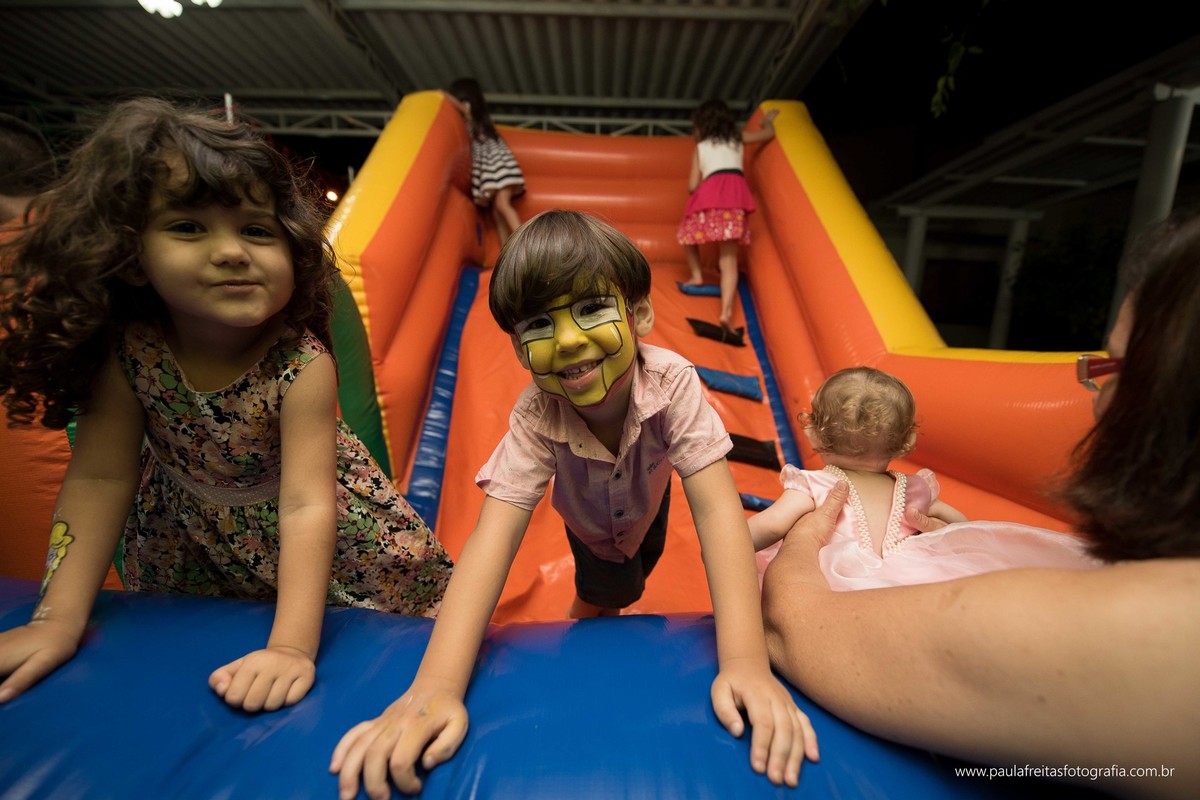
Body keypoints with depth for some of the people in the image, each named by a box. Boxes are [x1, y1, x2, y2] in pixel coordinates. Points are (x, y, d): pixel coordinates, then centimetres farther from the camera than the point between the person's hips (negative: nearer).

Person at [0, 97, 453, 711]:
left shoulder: (300, 365, -34)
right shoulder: (127, 350, -22)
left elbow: (305, 506, -37)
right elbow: (100, 478, -14)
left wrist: (292, 646, -40)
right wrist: (60, 618, -16)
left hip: (296, 536, -3)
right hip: (188, 541, 4)